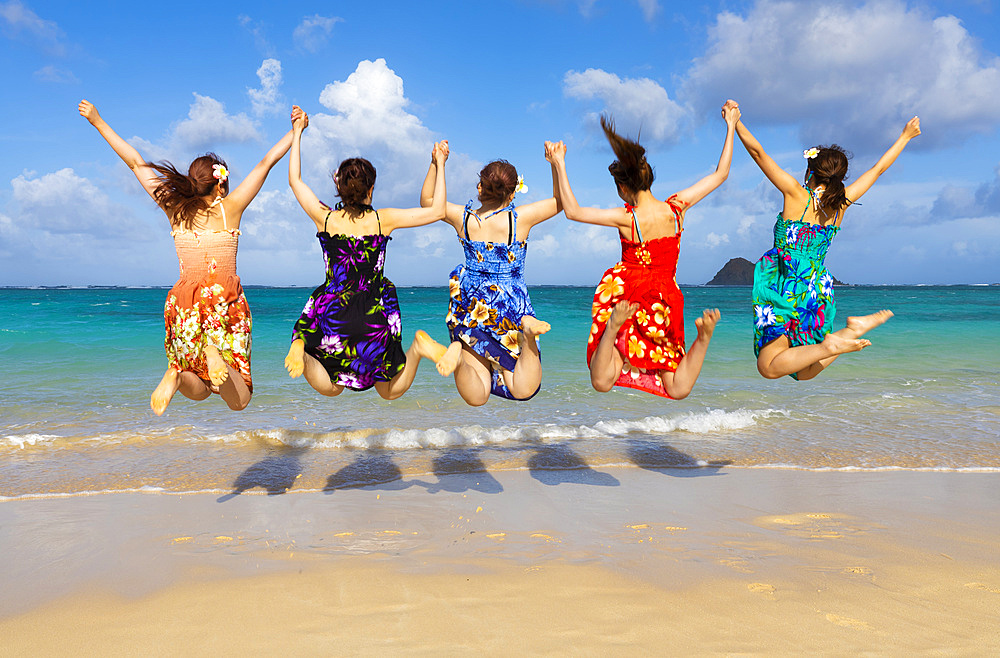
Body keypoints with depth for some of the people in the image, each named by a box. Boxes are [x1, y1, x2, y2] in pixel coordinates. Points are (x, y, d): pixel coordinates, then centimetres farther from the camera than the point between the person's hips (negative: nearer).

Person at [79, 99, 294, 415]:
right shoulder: (230, 209, 1)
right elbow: (267, 161, 6)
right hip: (225, 300, -3)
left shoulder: (175, 209, 7)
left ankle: (177, 375, -18)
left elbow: (135, 161, 14)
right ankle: (216, 355, -31)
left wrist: (98, 122, 23)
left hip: (183, 300, 3)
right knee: (238, 401, -1)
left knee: (199, 390, 17)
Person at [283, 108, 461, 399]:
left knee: (330, 389, 21)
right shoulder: (383, 220, -5)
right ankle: (419, 346, -16)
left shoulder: (325, 218, -2)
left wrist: (297, 133, 20)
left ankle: (301, 347, -13)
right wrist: (440, 164, 9)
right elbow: (437, 210, 2)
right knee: (390, 393, 17)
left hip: (333, 317, 1)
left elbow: (294, 180, 13)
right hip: (375, 319, 0)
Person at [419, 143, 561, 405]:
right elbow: (561, 202, 6)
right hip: (511, 309, -2)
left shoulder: (463, 218, -3)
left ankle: (458, 356, -32)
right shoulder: (520, 218, -9)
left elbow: (427, 200, 16)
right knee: (523, 390, -5)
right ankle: (528, 332, -31)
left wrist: (437, 163, 15)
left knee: (477, 397, 1)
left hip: (471, 307, 2)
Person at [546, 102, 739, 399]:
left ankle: (614, 326, -31)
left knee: (602, 384, -3)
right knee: (678, 390, 3)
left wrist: (559, 164, -9)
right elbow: (720, 174, 4)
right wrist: (731, 126, 11)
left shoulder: (627, 218, -17)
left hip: (624, 293, -3)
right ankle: (704, 335, -24)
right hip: (664, 300, 3)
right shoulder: (676, 208, -7)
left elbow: (572, 211, -10)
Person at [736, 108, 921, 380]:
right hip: (818, 291, 6)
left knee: (769, 368, -6)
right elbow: (878, 168, 17)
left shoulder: (797, 195, -10)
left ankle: (829, 345, -22)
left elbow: (757, 152, -10)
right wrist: (906, 136, 30)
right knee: (804, 373, 18)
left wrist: (735, 122, 1)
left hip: (787, 292, -6)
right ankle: (852, 330, -1)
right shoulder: (841, 202, 3)